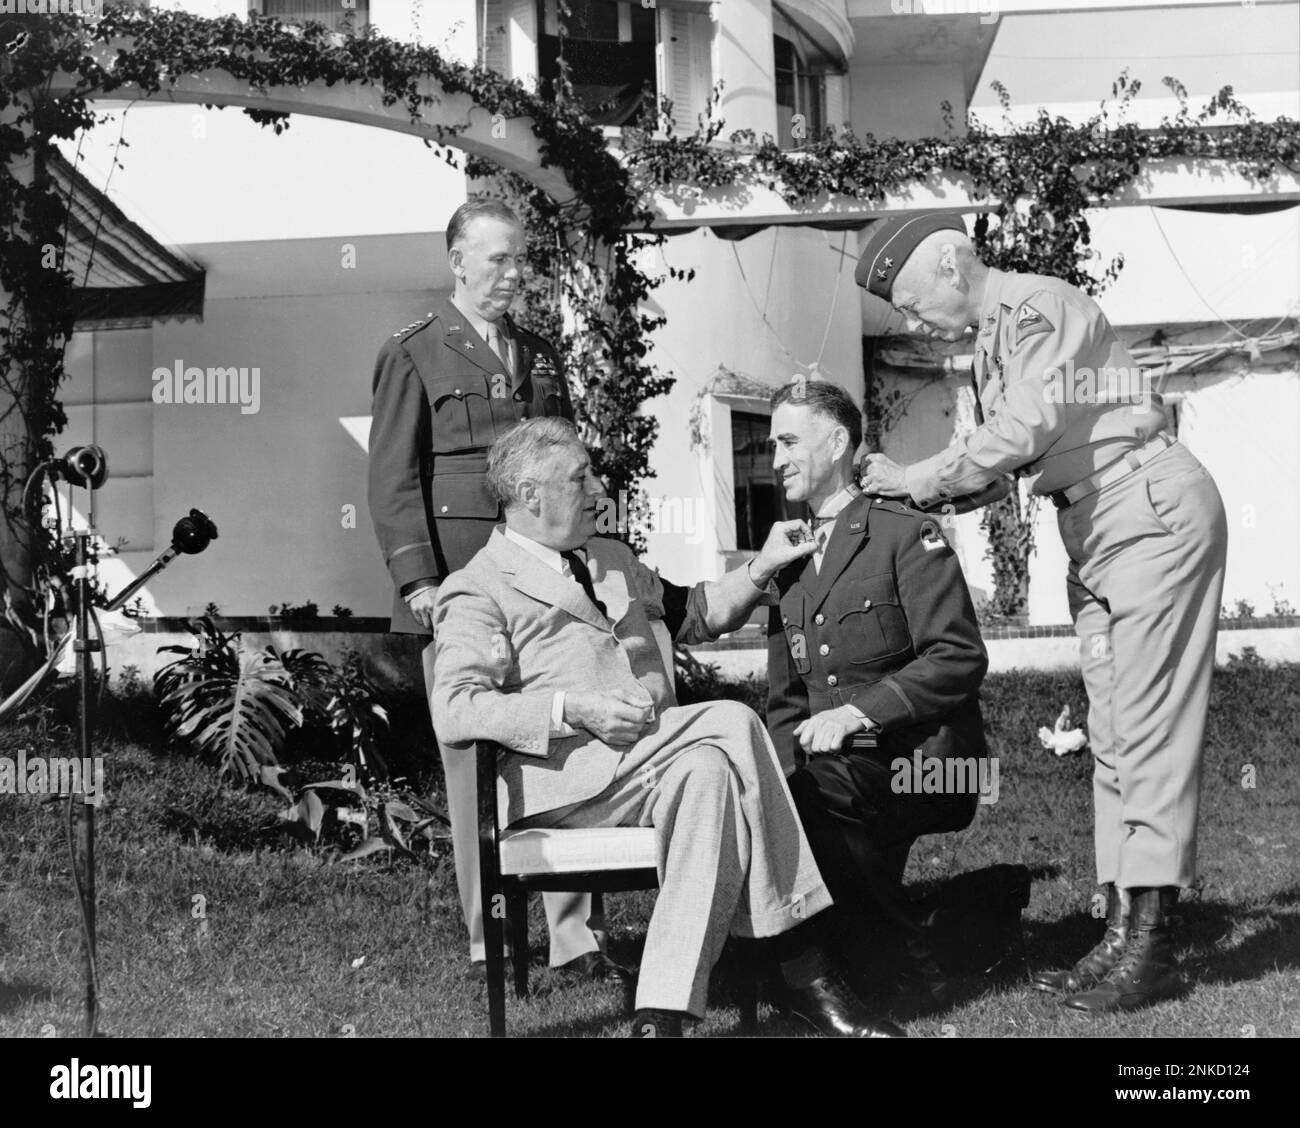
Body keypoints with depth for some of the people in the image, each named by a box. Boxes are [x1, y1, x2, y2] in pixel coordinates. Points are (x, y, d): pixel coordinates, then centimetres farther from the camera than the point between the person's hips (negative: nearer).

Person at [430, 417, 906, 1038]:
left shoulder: (612, 560, 27)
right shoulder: (477, 590, 3)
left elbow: (693, 613, 39)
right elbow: (454, 712, -11)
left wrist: (760, 568, 22)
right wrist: (574, 708, -20)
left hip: (654, 757, 6)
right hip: (566, 771, -6)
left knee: (708, 773, -30)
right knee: (732, 724, -28)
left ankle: (663, 1011, -32)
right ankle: (802, 967, -26)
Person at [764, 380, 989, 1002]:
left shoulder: (907, 533, -1)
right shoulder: (791, 559, 19)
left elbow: (960, 658, -12)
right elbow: (784, 699, 19)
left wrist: (857, 712, -21)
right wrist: (787, 757, -3)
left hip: (922, 761, -6)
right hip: (834, 769, 6)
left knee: (819, 787, -33)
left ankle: (910, 965, -13)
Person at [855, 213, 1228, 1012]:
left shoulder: (1038, 307, -12)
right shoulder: (993, 336, 16)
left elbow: (1025, 430, -22)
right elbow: (1010, 457, 14)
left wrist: (922, 478, -13)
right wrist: (908, 488, 4)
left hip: (1154, 511, -10)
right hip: (1097, 530, 10)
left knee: (1150, 726, -11)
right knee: (1113, 735, 6)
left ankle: (1152, 944, -9)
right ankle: (1125, 931, 8)